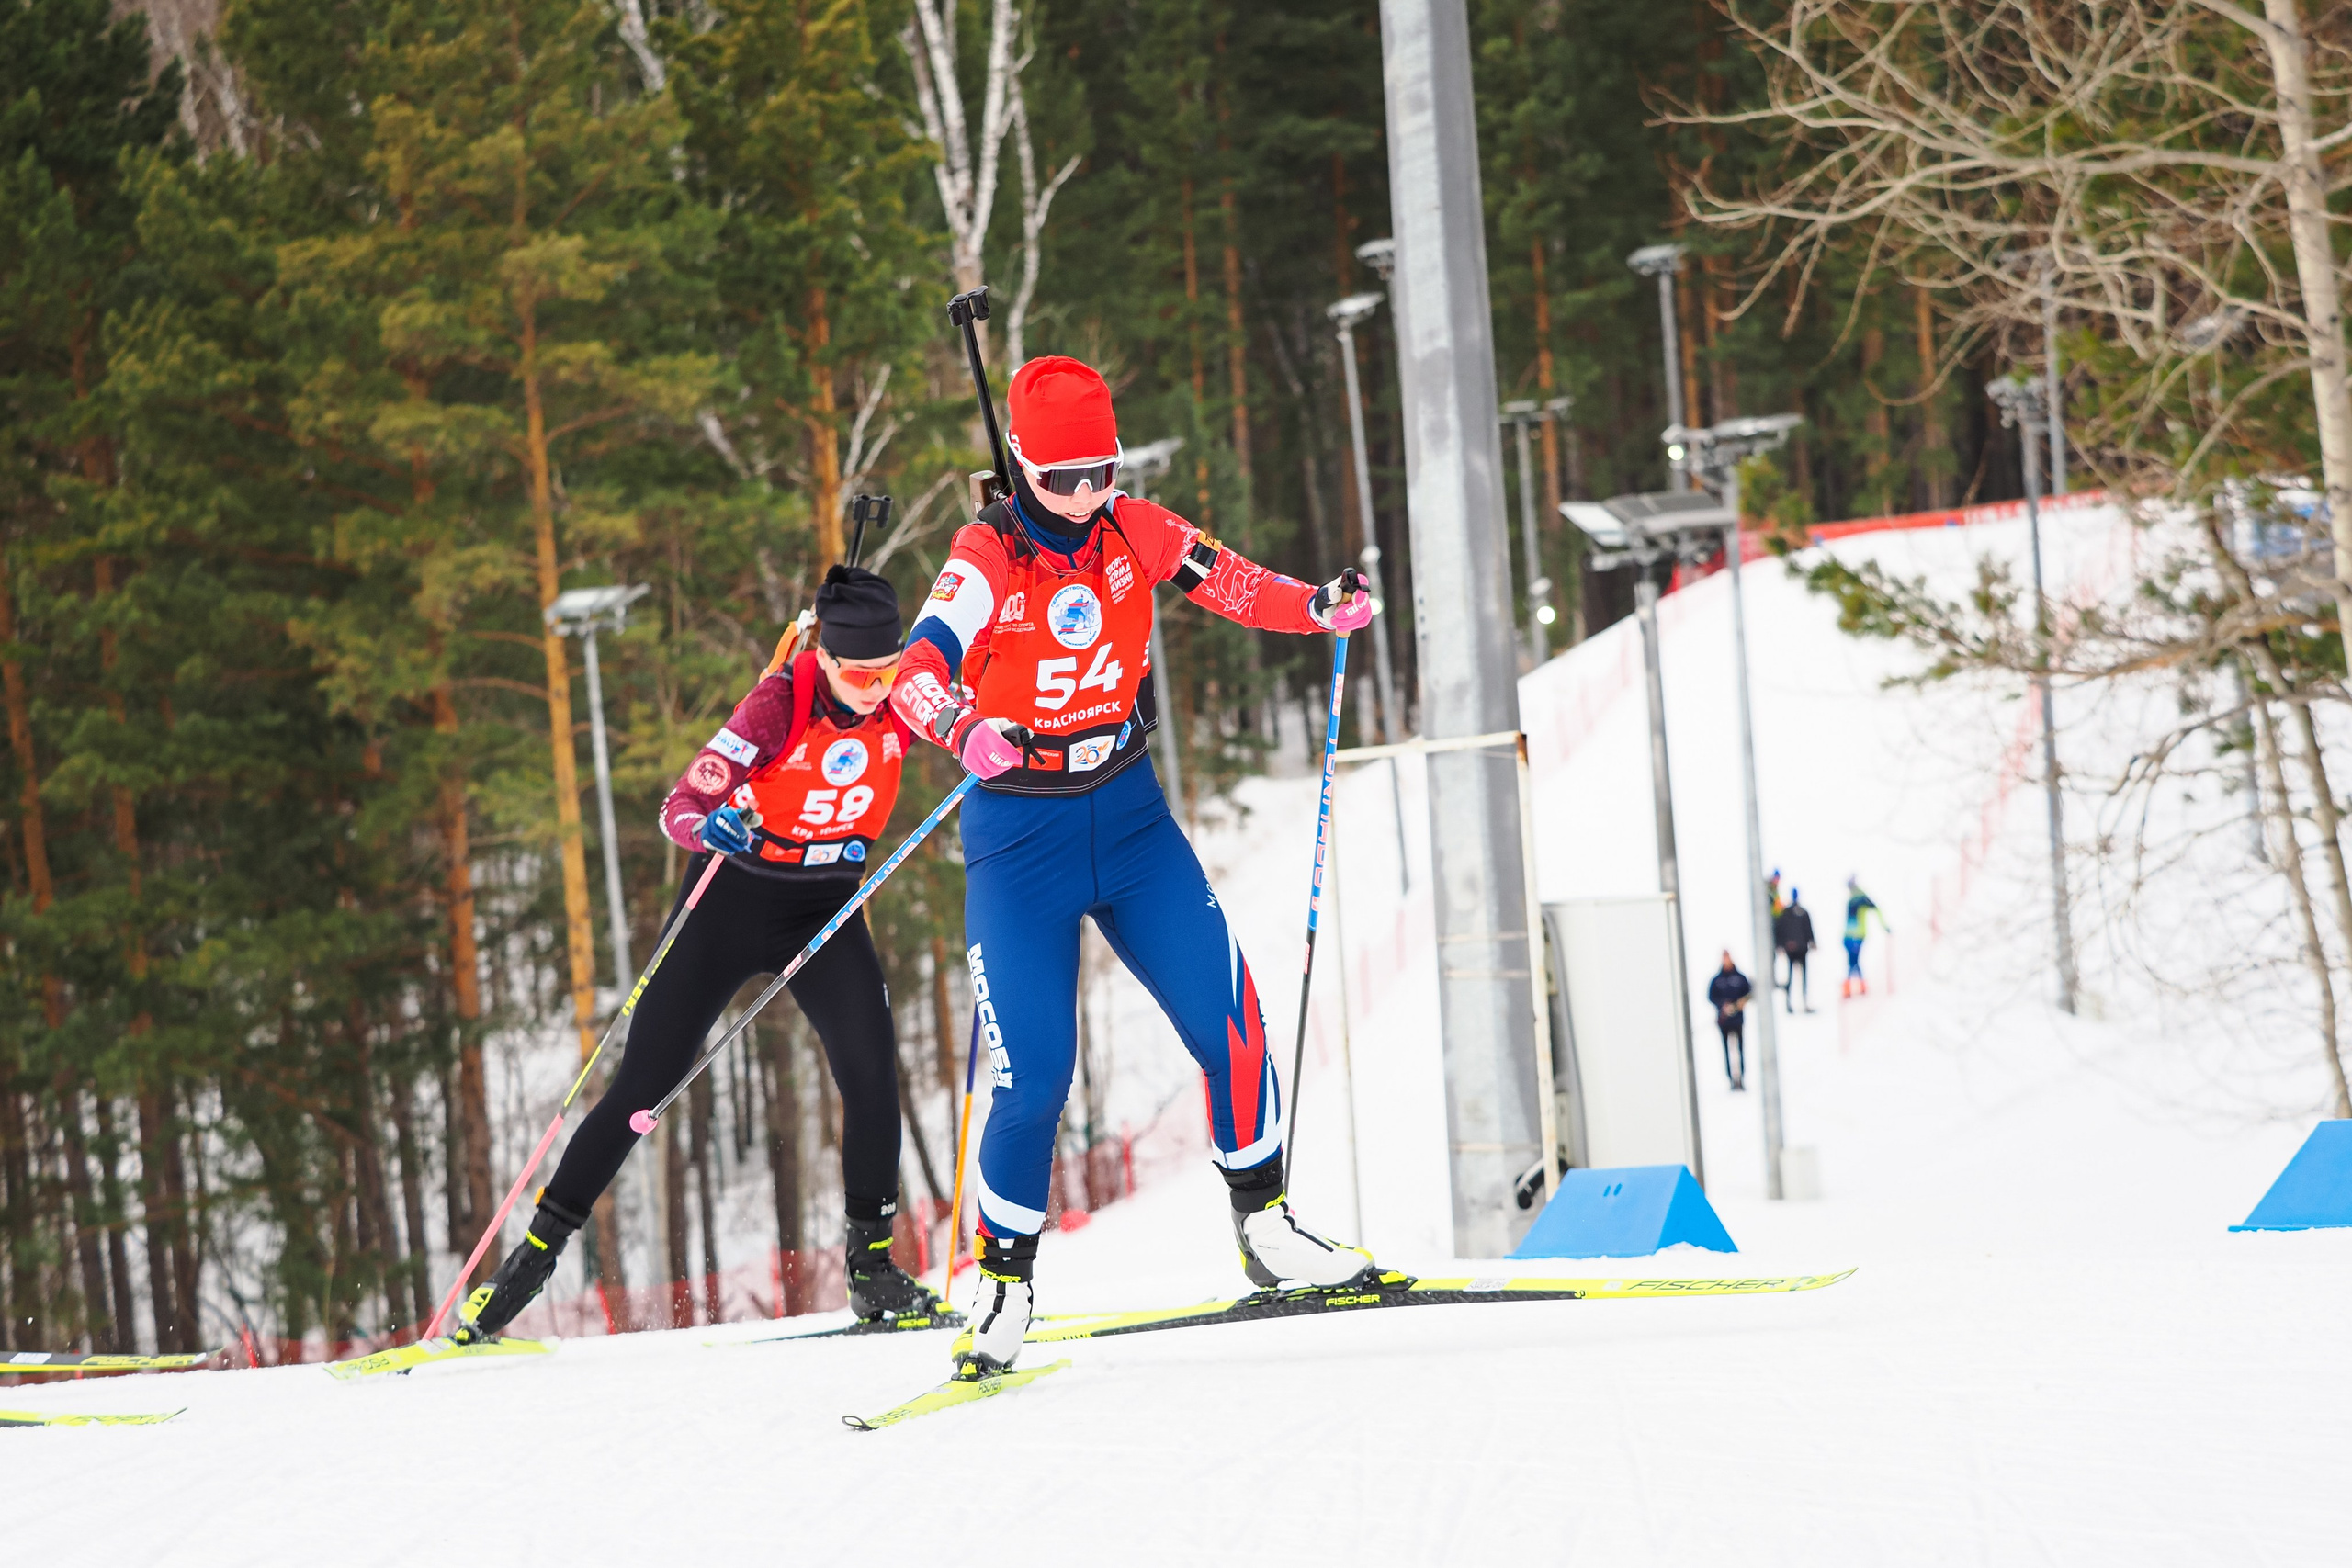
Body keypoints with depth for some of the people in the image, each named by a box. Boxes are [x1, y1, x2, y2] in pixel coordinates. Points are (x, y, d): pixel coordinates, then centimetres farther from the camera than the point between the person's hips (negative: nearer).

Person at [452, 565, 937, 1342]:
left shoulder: (902, 698, -14)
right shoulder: (780, 701, -25)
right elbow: (679, 807, -28)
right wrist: (709, 826, -50)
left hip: (826, 909, 3)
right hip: (733, 897, -3)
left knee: (871, 1070, -19)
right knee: (642, 1086, -2)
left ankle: (871, 1266, -7)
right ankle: (533, 1256, 9)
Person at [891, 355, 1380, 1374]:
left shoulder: (1132, 532, -3)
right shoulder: (986, 559, -16)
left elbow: (1227, 583, 2)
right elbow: (920, 670, -31)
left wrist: (1320, 606, -19)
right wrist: (963, 728, -53)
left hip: (1129, 814, 4)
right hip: (1019, 834, -4)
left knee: (1229, 1019, -8)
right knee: (1032, 1074, -10)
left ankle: (1263, 1224, 10)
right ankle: (1004, 1280, 8)